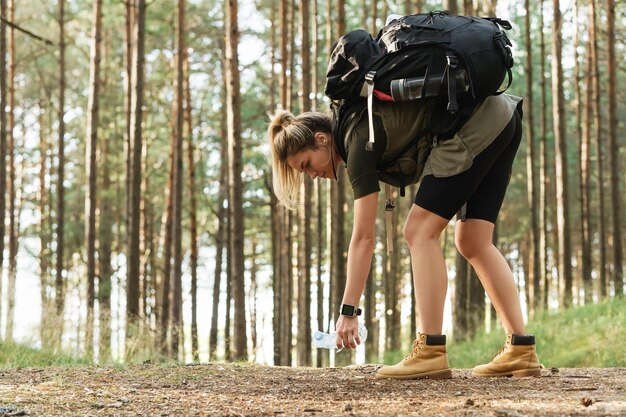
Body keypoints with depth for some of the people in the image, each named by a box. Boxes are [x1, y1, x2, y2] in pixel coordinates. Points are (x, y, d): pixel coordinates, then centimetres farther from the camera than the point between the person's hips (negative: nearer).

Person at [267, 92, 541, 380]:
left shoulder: (360, 142, -12)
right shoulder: (354, 119, 13)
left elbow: (363, 238, -15)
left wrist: (347, 312, -14)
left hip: (473, 130, -10)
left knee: (420, 231, -8)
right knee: (472, 243, 10)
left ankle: (430, 353, -13)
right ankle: (521, 351, 6)